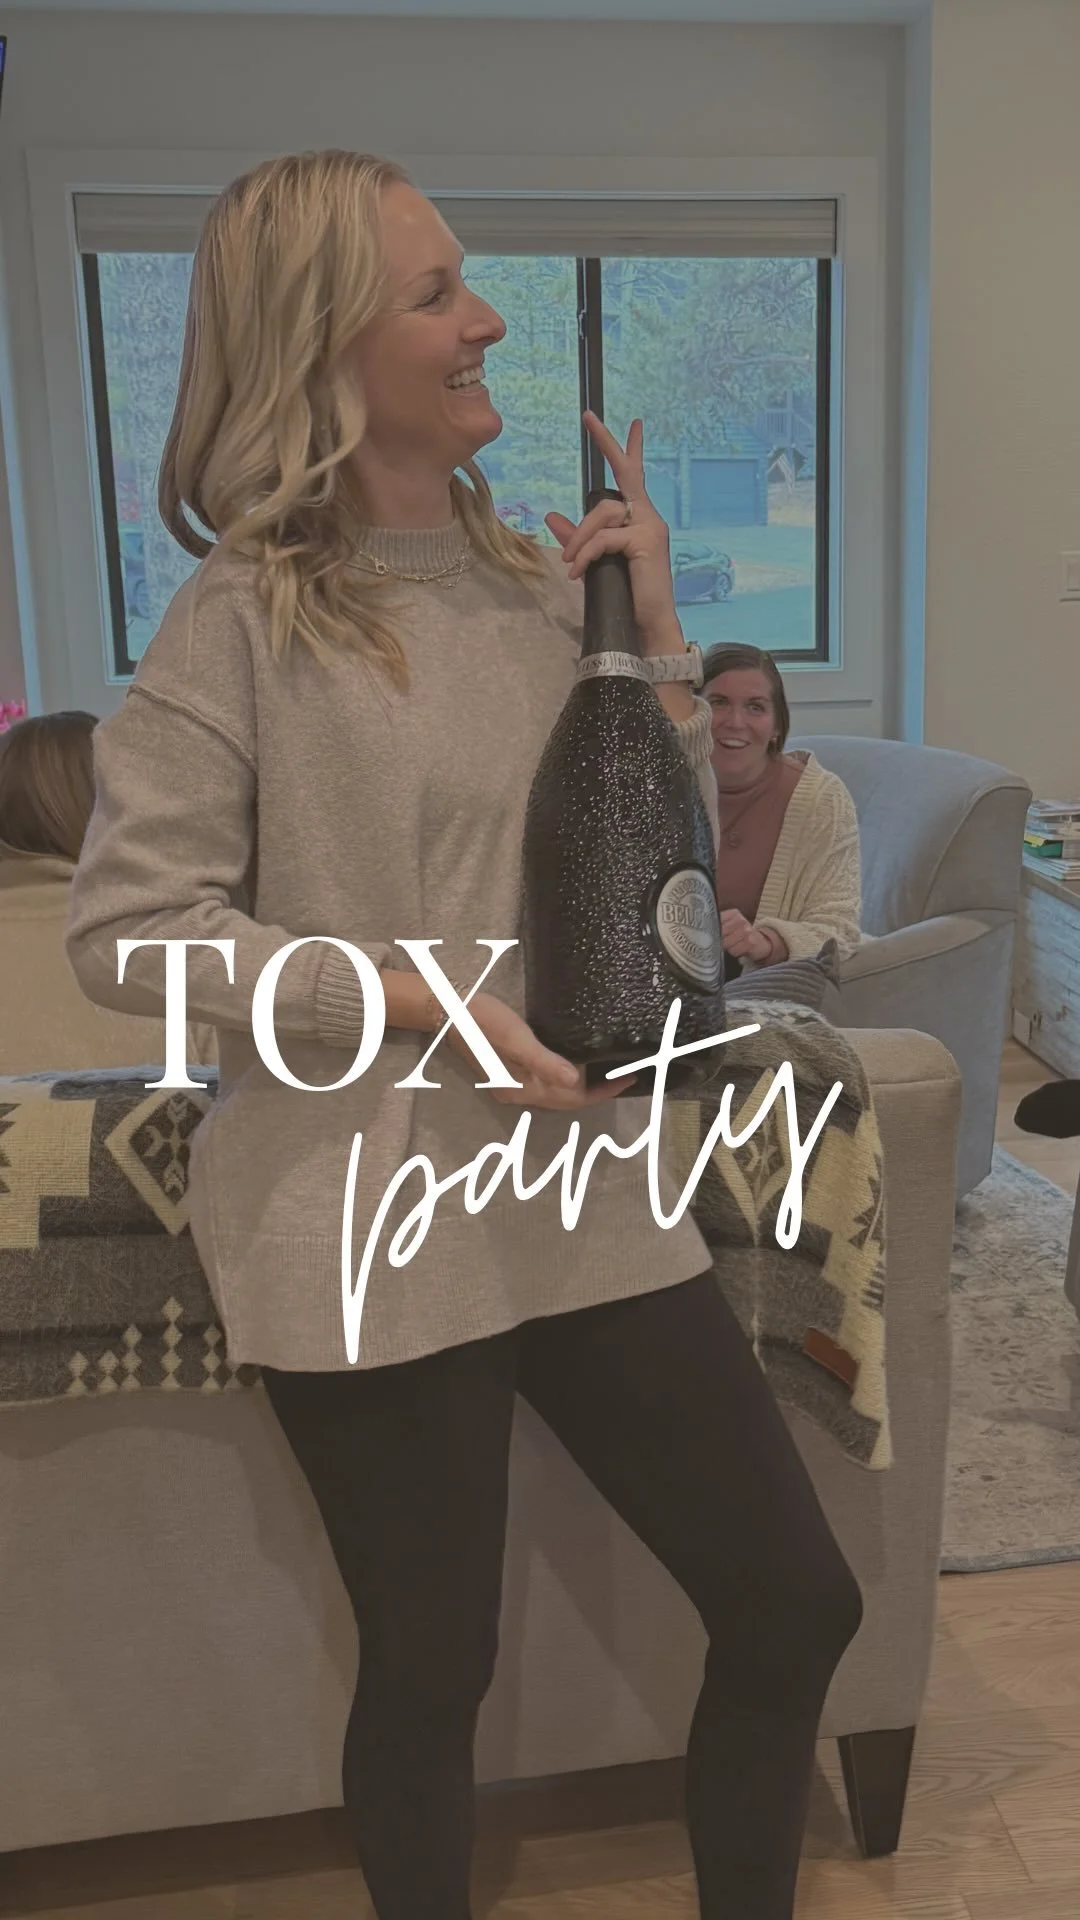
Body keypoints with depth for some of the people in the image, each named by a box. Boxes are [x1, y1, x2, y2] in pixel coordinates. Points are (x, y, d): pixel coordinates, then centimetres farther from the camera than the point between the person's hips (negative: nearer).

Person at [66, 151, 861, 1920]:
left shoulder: (541, 584, 6)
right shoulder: (245, 621, -8)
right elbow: (124, 930, -11)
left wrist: (653, 636, -3)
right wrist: (417, 997, -18)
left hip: (590, 1195, 5)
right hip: (371, 1236, -5)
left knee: (799, 1606, 11)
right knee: (434, 1667, 12)